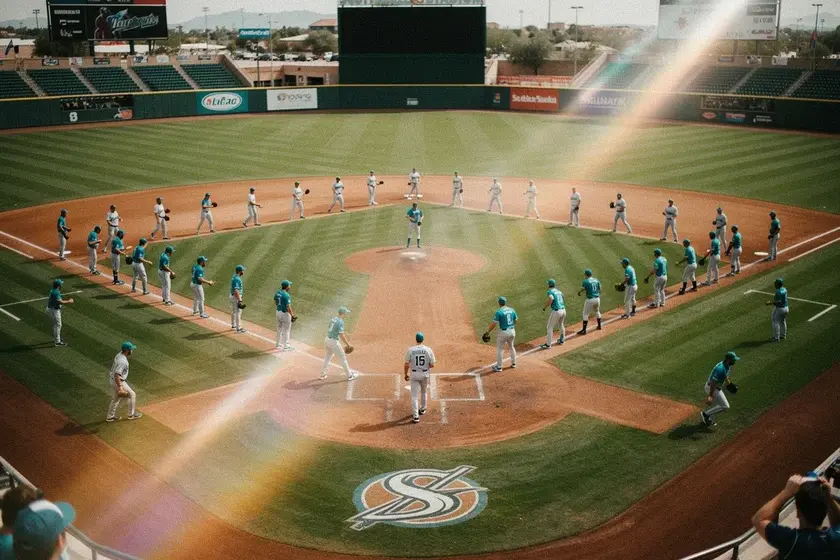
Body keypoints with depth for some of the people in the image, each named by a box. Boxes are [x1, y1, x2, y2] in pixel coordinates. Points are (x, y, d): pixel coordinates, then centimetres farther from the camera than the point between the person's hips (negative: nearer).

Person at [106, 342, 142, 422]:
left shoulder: (120, 355, 0)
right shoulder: (122, 361, -30)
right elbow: (117, 375, -33)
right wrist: (120, 387, -30)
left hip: (113, 380, 9)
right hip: (118, 381, -9)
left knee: (116, 398, 23)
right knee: (132, 394, 7)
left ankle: (110, 417, 34)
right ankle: (132, 414, 19)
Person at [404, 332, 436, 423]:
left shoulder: (410, 350, -11)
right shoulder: (428, 350, -9)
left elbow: (406, 365, -8)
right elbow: (432, 365, -6)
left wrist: (406, 374, 7)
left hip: (414, 374, -2)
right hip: (425, 374, 2)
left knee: (414, 395, 3)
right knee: (423, 392, 25)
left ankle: (415, 416, -3)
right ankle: (422, 409, 42)